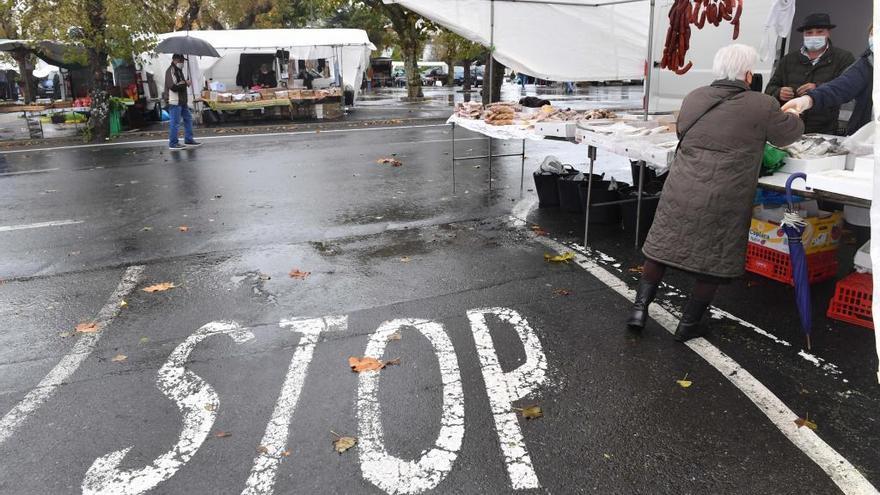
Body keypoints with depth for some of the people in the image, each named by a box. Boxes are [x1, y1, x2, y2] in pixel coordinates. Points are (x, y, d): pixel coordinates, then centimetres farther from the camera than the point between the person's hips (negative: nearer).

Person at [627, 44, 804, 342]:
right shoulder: (762, 107, -5)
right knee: (713, 264, 11)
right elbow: (791, 133, 9)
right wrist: (791, 115, 32)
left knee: (661, 249, 15)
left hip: (680, 193, 3)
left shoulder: (693, 98, 5)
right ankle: (688, 325, 18)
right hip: (722, 202, -3)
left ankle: (639, 310, 15)